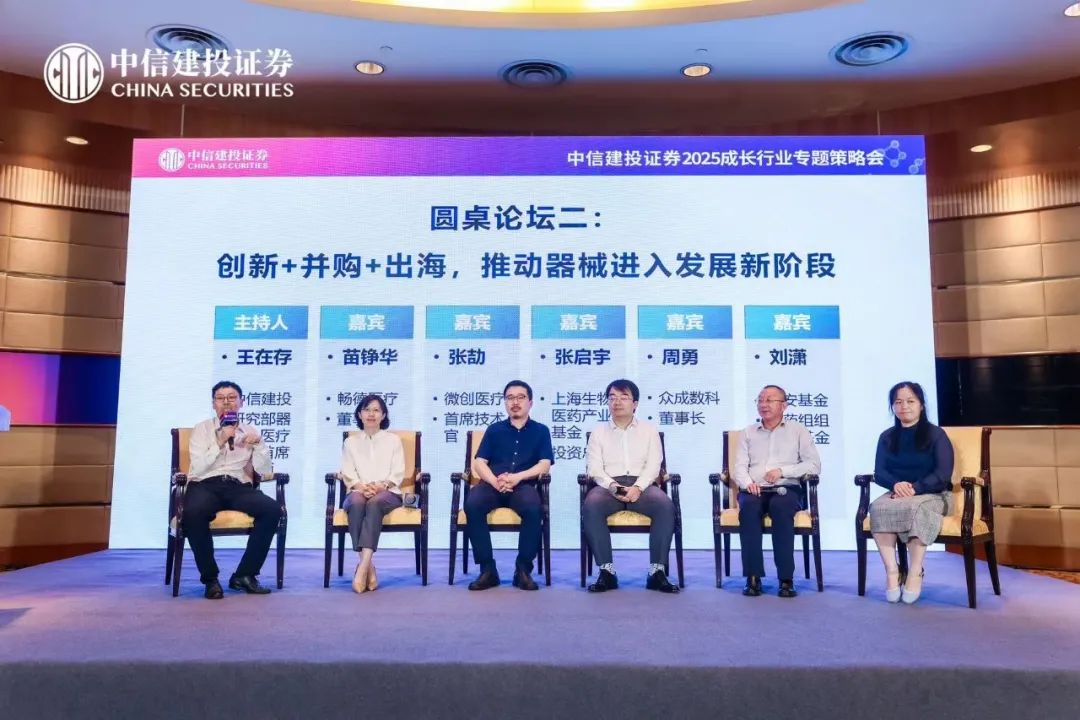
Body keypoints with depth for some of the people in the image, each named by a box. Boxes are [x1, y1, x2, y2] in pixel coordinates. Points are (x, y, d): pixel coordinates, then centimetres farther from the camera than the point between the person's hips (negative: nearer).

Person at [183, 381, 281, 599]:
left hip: (239, 487, 2)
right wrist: (220, 443, -11)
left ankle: (245, 574, -14)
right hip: (206, 486, -2)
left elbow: (265, 472, 9)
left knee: (272, 509, -27)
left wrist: (258, 445, -7)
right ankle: (210, 578, -17)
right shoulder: (202, 429, 13)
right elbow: (197, 468, -1)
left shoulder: (251, 432, 18)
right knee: (193, 512, -37)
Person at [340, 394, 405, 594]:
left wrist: (381, 486, -15)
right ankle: (368, 566, -41)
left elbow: (398, 473, 6)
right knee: (357, 502, -37)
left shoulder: (393, 440, 17)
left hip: (387, 493, -1)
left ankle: (362, 565, -47)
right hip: (358, 492, 1)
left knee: (374, 502, -38)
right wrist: (360, 486, -15)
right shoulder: (351, 442, 20)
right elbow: (348, 473, 7)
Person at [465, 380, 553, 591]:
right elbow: (479, 463, 8)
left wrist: (517, 477, -15)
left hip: (523, 486, -1)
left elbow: (545, 464, 3)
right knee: (472, 504, -32)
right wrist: (495, 481, -13)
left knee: (533, 507, -36)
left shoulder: (540, 430, 17)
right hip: (492, 485, 2)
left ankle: (523, 569, -20)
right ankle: (488, 569, -22)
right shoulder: (494, 429, 19)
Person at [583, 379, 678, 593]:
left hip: (642, 485, 0)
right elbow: (595, 469, 4)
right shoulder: (598, 432, 15)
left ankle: (657, 571, -26)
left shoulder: (649, 430, 15)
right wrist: (613, 486, -16)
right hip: (609, 486, 0)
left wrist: (637, 487, -16)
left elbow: (653, 466, 3)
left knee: (666, 506, -32)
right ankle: (607, 571, -28)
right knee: (591, 507, -34)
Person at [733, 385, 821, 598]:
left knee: (780, 507, -37)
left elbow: (814, 465, 3)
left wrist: (782, 471, -10)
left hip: (786, 489, -1)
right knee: (748, 507, -34)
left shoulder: (797, 431, 14)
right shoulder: (749, 433, 20)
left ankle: (786, 578, -31)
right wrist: (748, 482, -14)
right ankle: (753, 577, -31)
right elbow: (740, 467, 9)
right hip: (754, 490, 1)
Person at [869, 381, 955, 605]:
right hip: (898, 493, 3)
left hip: (932, 495, -3)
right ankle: (891, 571, -31)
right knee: (877, 508, -31)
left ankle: (916, 573, -30)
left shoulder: (936, 434, 2)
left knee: (915, 508, -38)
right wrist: (896, 484, -19)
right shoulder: (887, 437, 13)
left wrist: (915, 488, -23)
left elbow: (943, 474, -8)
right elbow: (879, 473, 4)